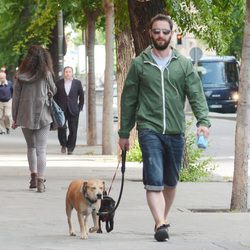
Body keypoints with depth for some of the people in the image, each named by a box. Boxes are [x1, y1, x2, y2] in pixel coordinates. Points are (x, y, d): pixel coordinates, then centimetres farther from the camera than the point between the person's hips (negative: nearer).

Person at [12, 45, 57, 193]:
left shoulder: (21, 76, -1)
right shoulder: (46, 74, -7)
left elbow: (16, 97, 2)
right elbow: (53, 91, 7)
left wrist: (15, 118, 9)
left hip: (25, 116, 2)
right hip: (42, 116, -2)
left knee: (31, 146, 21)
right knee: (41, 149, -1)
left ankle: (34, 176, 15)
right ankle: (40, 180, -11)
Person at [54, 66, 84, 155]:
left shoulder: (77, 83, 5)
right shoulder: (59, 83, 6)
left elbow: (81, 96, 12)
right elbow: (55, 96, 11)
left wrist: (80, 107, 6)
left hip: (73, 110, 0)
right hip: (62, 110, 0)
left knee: (73, 130, -1)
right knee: (61, 128, -11)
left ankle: (70, 148, 10)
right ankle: (63, 144, 11)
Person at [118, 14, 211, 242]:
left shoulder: (184, 65, 7)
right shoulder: (140, 64, 4)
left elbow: (197, 95, -1)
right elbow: (129, 100, 8)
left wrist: (203, 121, -17)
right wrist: (124, 133, 8)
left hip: (176, 132, 2)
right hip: (149, 129, -2)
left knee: (171, 181, 13)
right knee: (154, 180, -15)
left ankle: (164, 218, 31)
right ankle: (160, 224, -23)